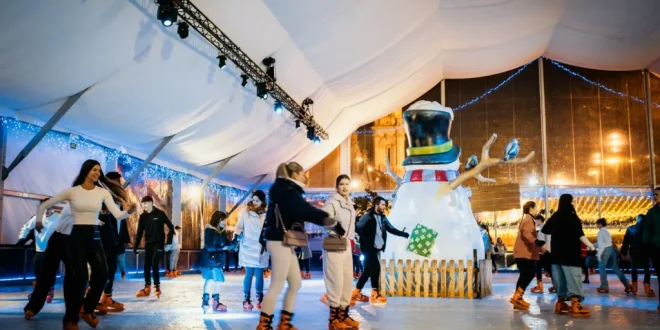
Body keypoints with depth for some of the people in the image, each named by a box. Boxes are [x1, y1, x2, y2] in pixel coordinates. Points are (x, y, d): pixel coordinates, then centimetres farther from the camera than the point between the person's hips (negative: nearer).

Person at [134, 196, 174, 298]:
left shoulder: (160, 214, -8)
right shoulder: (143, 216, 4)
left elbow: (171, 227, -5)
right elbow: (139, 232, 7)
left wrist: (168, 242, -9)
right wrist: (135, 246, 2)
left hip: (159, 243, -5)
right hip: (148, 244, 5)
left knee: (154, 265, -14)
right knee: (146, 266, 4)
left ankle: (157, 287, -4)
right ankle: (147, 288, 15)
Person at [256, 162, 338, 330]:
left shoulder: (286, 190, 18)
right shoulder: (288, 192, -14)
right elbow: (304, 209, -29)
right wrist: (324, 218, -34)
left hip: (284, 242, 10)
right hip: (279, 241, -10)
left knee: (295, 282, 12)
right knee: (277, 285, -5)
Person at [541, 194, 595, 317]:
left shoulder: (555, 217, 8)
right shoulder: (572, 217, -10)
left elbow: (544, 231, 16)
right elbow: (580, 234, -15)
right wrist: (589, 245, -7)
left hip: (557, 251, 7)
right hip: (570, 252, -6)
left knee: (560, 277, 11)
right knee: (573, 277, -7)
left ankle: (560, 304, 15)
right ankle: (575, 305, -12)